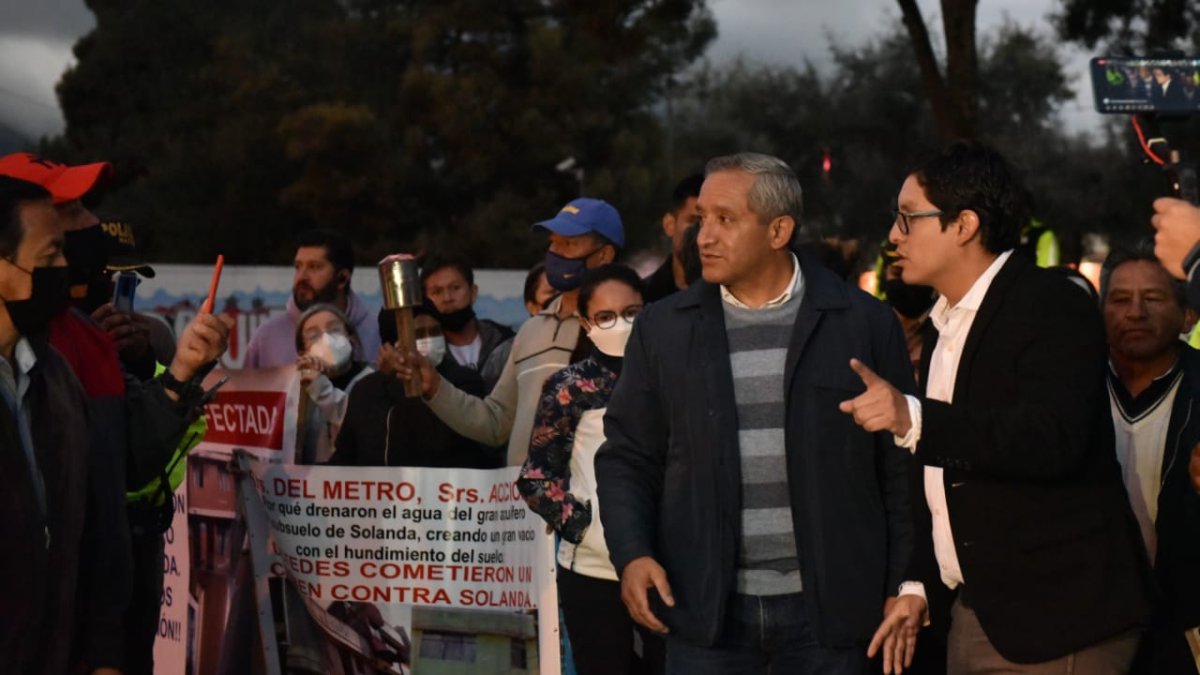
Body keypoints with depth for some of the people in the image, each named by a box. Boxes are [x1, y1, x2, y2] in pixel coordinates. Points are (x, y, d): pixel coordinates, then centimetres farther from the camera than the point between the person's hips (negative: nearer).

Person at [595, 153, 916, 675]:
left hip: (828, 608, -1)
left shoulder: (864, 324, 1)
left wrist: (903, 590, 0)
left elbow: (900, 467, 3)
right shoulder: (664, 328, 6)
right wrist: (632, 555, -6)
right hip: (707, 608, 1)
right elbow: (628, 458, 10)